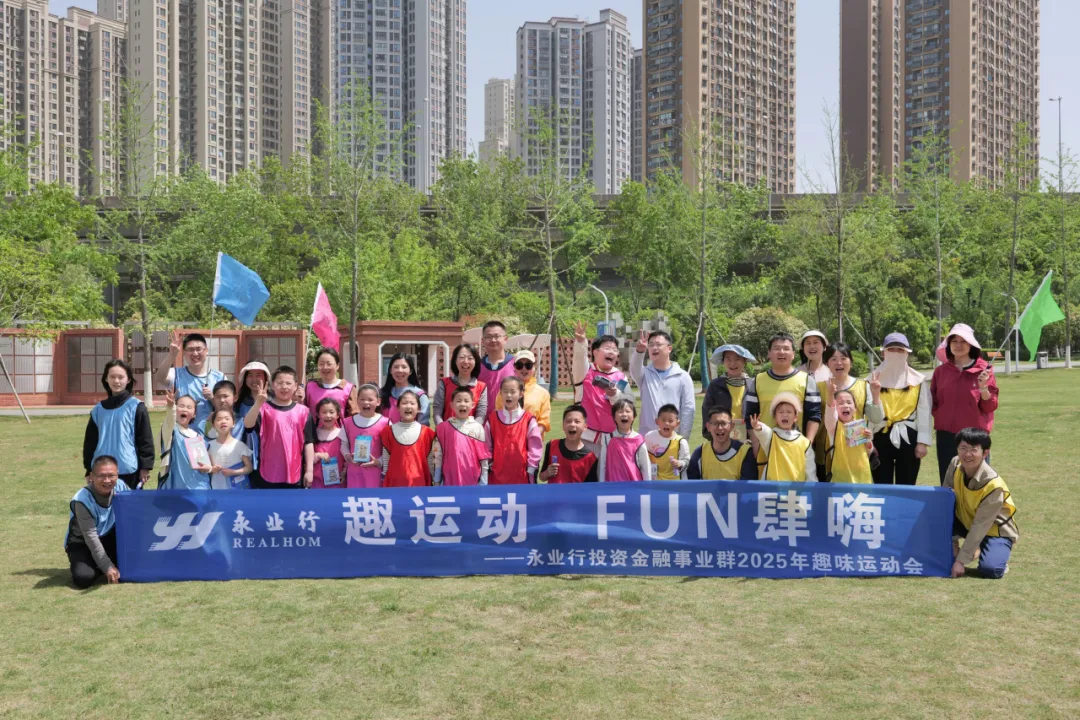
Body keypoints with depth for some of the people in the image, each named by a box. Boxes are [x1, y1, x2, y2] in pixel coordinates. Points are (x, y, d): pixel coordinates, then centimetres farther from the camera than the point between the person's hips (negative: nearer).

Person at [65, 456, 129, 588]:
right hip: (82, 543, -4)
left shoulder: (120, 486, -17)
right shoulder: (83, 500, -28)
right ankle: (100, 567, 6)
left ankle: (121, 566, -3)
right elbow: (91, 537, -25)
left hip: (108, 537, 4)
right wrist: (107, 567, -24)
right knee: (83, 578, -30)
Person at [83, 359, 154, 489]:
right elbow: (90, 440, 13)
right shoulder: (98, 409, 9)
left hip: (129, 471, -4)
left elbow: (145, 439, -3)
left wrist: (145, 467, -7)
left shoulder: (136, 407, -2)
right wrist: (89, 469, 11)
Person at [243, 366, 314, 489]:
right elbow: (248, 424, -20)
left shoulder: (302, 411, 2)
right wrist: (258, 403, -36)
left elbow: (308, 442, 3)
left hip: (294, 474, 1)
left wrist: (309, 470, 0)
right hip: (269, 474, -1)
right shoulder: (265, 409, -2)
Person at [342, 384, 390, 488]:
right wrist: (347, 456, -3)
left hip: (375, 472, -3)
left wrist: (379, 461, -14)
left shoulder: (384, 422, -6)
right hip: (354, 472, 3)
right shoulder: (349, 422, 6)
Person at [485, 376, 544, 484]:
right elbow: (487, 445, 9)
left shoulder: (529, 419, -2)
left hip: (521, 475, -2)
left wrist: (530, 469, -3)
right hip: (497, 475, 2)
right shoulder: (492, 418, 5)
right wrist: (489, 466, 6)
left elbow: (535, 447, -1)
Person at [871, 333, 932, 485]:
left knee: (906, 488, 6)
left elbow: (924, 412, 3)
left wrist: (922, 441, -4)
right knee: (882, 487, 4)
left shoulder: (918, 380, 3)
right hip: (881, 438, 0)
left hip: (908, 438, 0)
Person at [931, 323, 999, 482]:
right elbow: (933, 404, 15)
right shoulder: (940, 371, 7)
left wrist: (983, 387, -17)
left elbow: (990, 407, -2)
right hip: (946, 435, 3)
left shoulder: (983, 370, -1)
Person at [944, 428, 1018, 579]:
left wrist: (961, 560, -28)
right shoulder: (955, 464, -15)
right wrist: (952, 541, -12)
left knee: (990, 570, -32)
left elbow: (980, 526, -28)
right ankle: (953, 551, 1)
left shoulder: (994, 485, -30)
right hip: (966, 521, 5)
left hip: (994, 530, -5)